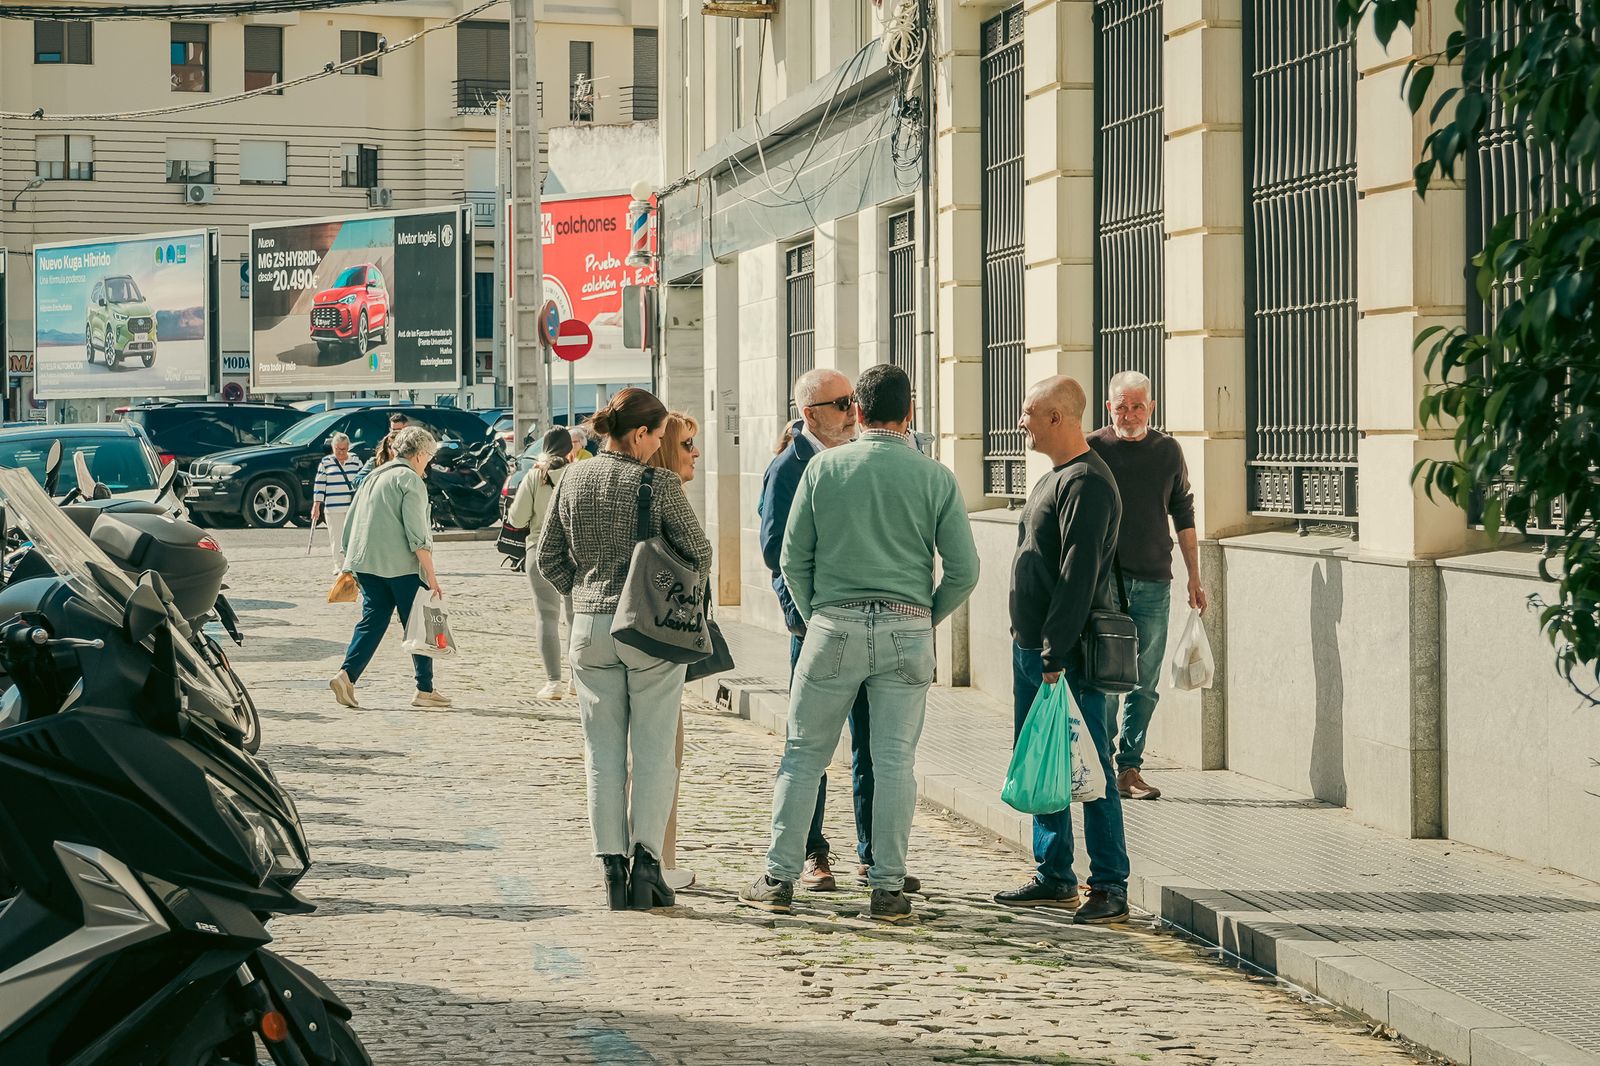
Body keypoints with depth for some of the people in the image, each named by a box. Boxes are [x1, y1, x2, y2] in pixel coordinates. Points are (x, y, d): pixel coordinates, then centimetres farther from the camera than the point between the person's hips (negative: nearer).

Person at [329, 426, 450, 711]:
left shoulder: (374, 477, 17)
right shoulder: (410, 480, -7)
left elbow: (350, 522, 19)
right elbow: (416, 533, -15)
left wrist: (350, 567, 25)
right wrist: (431, 575, -14)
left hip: (366, 563, 7)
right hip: (401, 566, -7)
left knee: (372, 621, 8)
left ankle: (346, 675, -10)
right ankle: (425, 690, 6)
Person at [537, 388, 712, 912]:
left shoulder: (574, 479, 2)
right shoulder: (660, 484, -10)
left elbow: (549, 557, 6)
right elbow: (698, 551, -6)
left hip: (590, 628, 4)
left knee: (603, 753, 8)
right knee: (652, 752, 4)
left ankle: (612, 869, 8)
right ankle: (646, 862, -1)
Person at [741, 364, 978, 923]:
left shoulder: (825, 466, 0)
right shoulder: (935, 478, 0)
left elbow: (793, 557, 3)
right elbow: (963, 571, 0)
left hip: (834, 624, 0)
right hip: (908, 631, 0)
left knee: (804, 754, 9)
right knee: (895, 761, 4)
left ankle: (779, 878, 10)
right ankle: (888, 888, 5)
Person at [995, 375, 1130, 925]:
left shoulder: (1086, 483, -15)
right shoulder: (1053, 478, 17)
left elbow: (1078, 576, -21)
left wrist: (1057, 654, -24)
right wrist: (1029, 646, 18)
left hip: (1069, 656, -10)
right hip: (1030, 650, 10)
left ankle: (1110, 888, -2)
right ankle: (1055, 879, 21)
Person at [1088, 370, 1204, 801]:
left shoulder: (1168, 451, 9)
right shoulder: (1092, 449, -1)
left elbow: (1183, 516, 16)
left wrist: (1194, 578, 15)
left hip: (1153, 584, 3)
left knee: (1145, 685, 5)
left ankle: (1129, 769, 12)